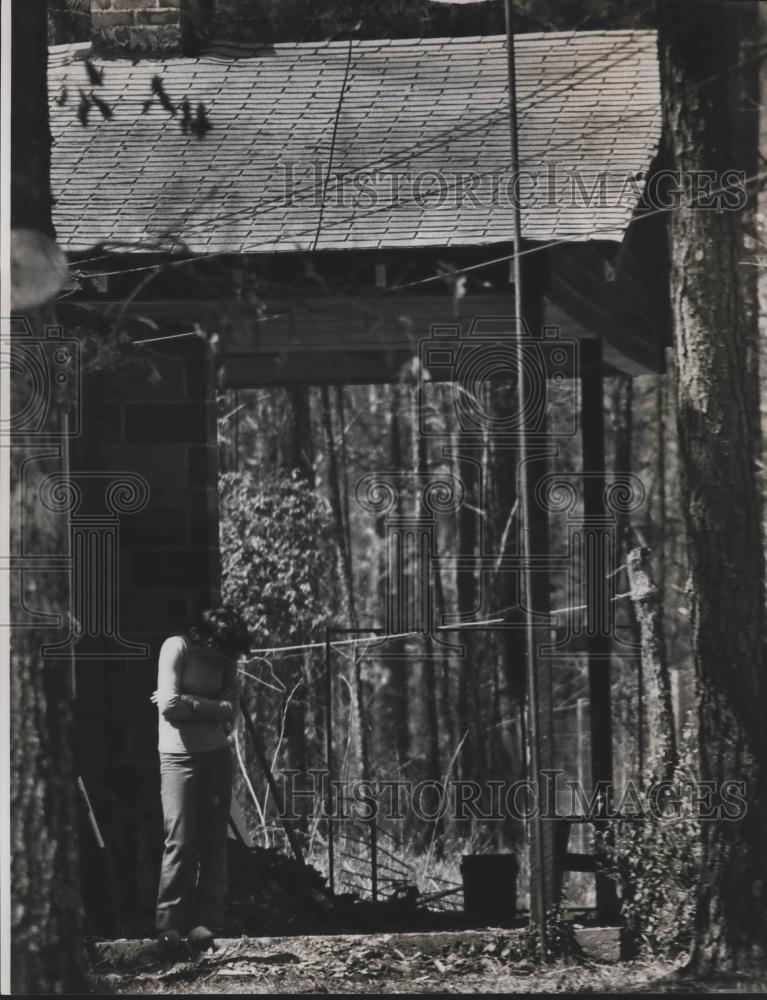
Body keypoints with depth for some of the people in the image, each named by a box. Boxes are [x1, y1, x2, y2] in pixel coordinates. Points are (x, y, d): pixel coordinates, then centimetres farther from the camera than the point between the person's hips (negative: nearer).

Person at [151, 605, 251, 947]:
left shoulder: (225, 659, 7)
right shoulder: (177, 648, -8)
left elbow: (229, 710, -4)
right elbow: (169, 705, -16)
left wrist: (188, 702, -13)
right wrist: (211, 707, -6)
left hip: (216, 755, 5)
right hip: (179, 755, -5)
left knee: (213, 842, 1)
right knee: (180, 841, -9)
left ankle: (206, 920, 4)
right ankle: (169, 925, -6)